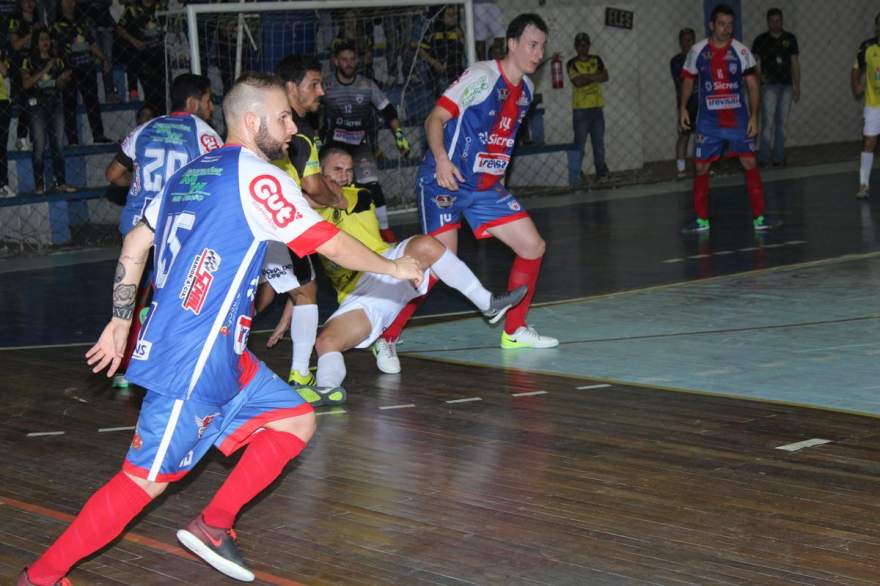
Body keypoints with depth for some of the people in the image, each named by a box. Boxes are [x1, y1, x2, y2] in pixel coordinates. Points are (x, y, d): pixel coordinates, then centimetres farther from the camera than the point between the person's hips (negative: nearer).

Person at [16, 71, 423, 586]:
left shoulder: (192, 173, 15)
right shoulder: (257, 177, -11)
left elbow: (134, 246, 19)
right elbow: (332, 243, -8)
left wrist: (120, 323, 25)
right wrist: (393, 267, 8)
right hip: (194, 359, -9)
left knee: (296, 422, 12)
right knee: (146, 480, -5)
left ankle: (214, 525, 13)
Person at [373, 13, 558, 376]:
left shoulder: (525, 88, 10)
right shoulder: (482, 76, -15)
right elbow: (435, 119, -19)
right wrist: (441, 159, -34)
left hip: (486, 186, 8)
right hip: (446, 182, -8)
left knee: (533, 248, 5)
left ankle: (515, 331, 21)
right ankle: (386, 339, -6)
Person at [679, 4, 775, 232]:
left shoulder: (741, 51, -5)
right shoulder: (698, 51, -2)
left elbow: (752, 85, -3)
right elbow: (689, 80, 11)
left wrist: (754, 117, -10)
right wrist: (683, 107, 0)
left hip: (738, 119, -1)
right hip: (708, 121, 1)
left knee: (750, 164, -5)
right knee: (700, 168, 2)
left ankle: (758, 217, 1)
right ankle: (702, 220, 13)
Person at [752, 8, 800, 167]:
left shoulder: (790, 39, 9)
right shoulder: (761, 40, 2)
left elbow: (795, 63, 11)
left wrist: (797, 86, 7)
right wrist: (759, 76, -16)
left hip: (786, 85, 3)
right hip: (769, 86, -3)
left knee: (782, 122, 5)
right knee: (768, 121, -10)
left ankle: (778, 157, 9)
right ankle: (764, 157, -8)